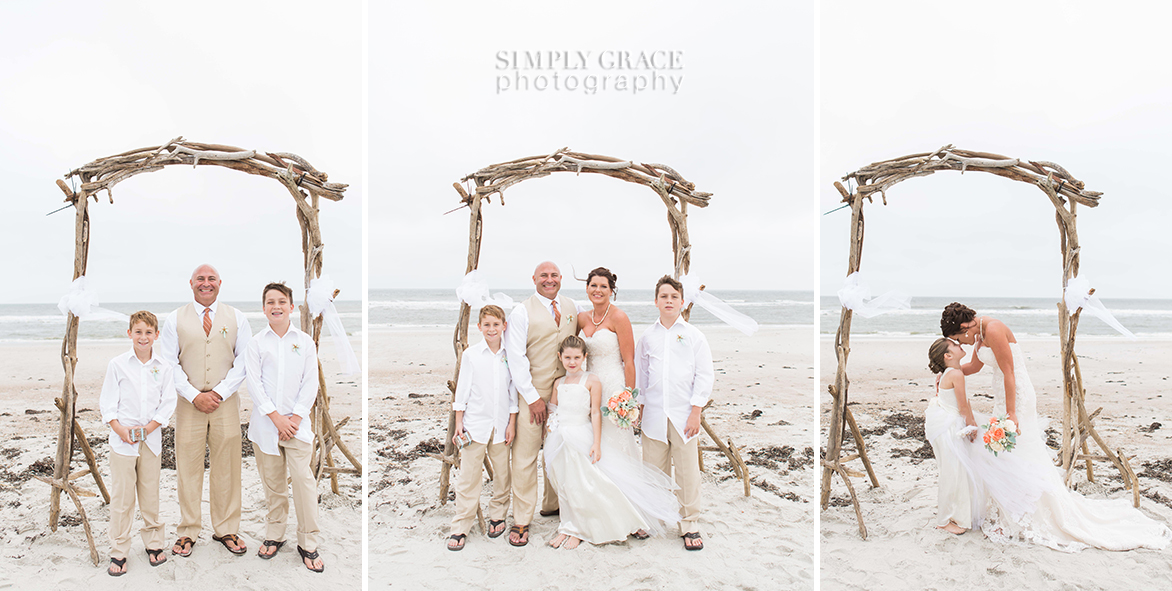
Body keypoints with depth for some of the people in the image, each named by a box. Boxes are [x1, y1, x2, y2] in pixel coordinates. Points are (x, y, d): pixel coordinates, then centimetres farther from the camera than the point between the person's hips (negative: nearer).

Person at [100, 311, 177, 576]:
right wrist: (120, 430, -12)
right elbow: (107, 402, -1)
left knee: (150, 494, 10)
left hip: (151, 439, 1)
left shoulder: (164, 367, 1)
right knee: (121, 497, 2)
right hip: (122, 439, -1)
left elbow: (168, 403, 1)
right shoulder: (117, 364, -2)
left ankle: (154, 544, 24)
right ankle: (118, 553, 12)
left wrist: (147, 429, -8)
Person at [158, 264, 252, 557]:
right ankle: (188, 532, 17)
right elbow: (168, 364, 0)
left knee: (226, 468, 5)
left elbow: (244, 360, 1)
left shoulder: (236, 318, 6)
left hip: (226, 403, 1)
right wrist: (194, 396, -10)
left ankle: (226, 530, 17)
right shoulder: (175, 319, 5)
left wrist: (219, 393, -10)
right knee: (188, 469, 3)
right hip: (188, 403, 0)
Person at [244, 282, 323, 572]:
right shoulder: (256, 342, 4)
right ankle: (274, 535, 25)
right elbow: (254, 383, -2)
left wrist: (295, 418, -7)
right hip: (265, 423, 1)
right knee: (272, 482, 8)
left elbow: (310, 383, 2)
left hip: (296, 421, -1)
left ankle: (308, 543, 3)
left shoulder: (305, 341, 5)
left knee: (303, 480, -6)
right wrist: (277, 417, -10)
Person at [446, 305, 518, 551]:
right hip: (475, 424, -2)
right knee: (468, 476, -1)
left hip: (501, 424, 2)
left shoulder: (509, 355, 2)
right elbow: (462, 390, 1)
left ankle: (497, 516, 29)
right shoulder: (471, 354, -2)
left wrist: (512, 423, 4)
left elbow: (513, 391, 6)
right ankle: (460, 528, 7)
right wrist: (458, 424, 0)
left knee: (502, 473, 10)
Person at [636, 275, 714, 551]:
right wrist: (639, 408, 12)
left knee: (688, 472, 1)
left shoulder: (694, 336, 2)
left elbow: (704, 376, 0)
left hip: (684, 414, -2)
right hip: (653, 414, 2)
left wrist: (696, 412, -6)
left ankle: (689, 526, 14)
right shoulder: (647, 336, 8)